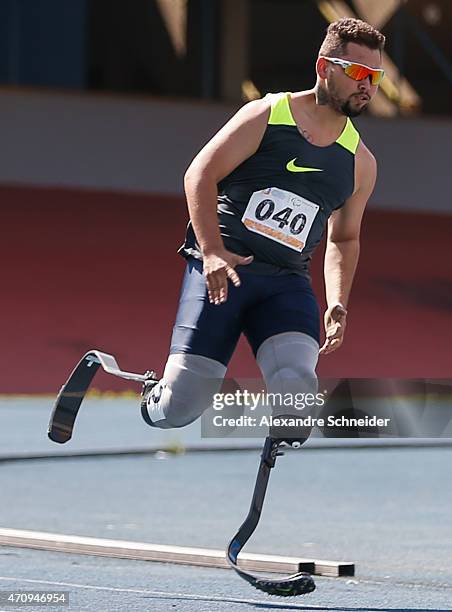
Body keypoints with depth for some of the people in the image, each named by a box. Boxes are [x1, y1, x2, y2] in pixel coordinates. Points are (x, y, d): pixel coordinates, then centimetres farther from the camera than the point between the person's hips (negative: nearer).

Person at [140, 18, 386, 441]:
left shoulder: (360, 163, 12)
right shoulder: (266, 116, -1)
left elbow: (344, 239, 25)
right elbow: (201, 173, -5)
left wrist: (337, 304, 8)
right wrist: (213, 252, -17)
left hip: (287, 283, 3)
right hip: (221, 269, -3)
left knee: (296, 383, -27)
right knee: (182, 405, -12)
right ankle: (148, 401, 23)